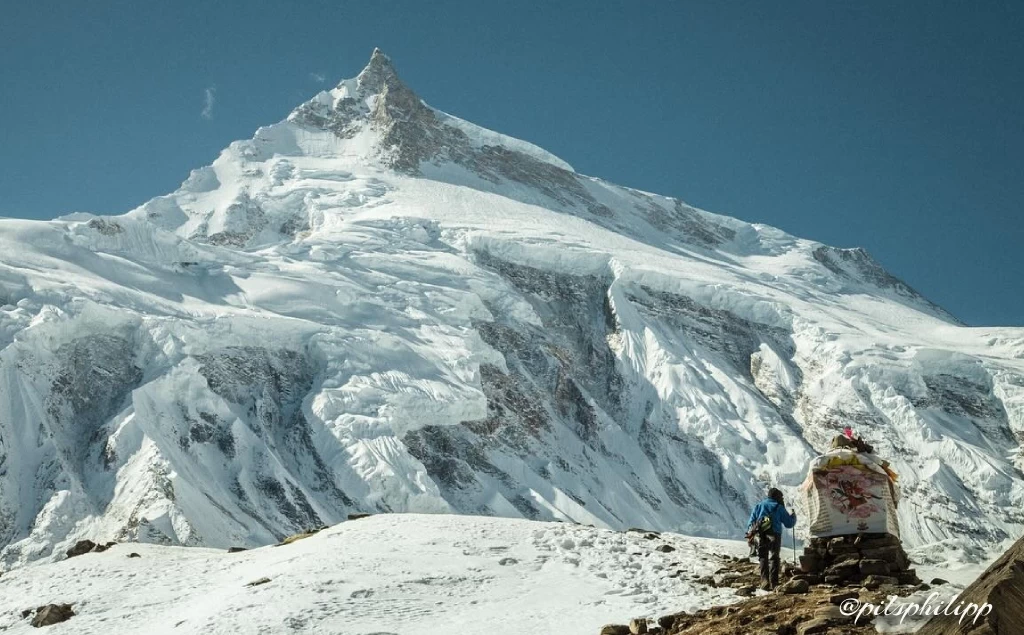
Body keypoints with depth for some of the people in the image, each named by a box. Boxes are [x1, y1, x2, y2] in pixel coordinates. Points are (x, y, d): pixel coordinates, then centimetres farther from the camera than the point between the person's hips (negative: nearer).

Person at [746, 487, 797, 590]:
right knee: (774, 558, 5)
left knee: (763, 558, 8)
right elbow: (789, 524, 10)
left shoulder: (759, 506, 15)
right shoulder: (779, 507, 6)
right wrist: (794, 517, 29)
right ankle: (773, 583, -2)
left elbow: (751, 521, 9)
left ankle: (764, 582, -3)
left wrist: (749, 534, 10)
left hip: (761, 535, 2)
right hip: (774, 535, -2)